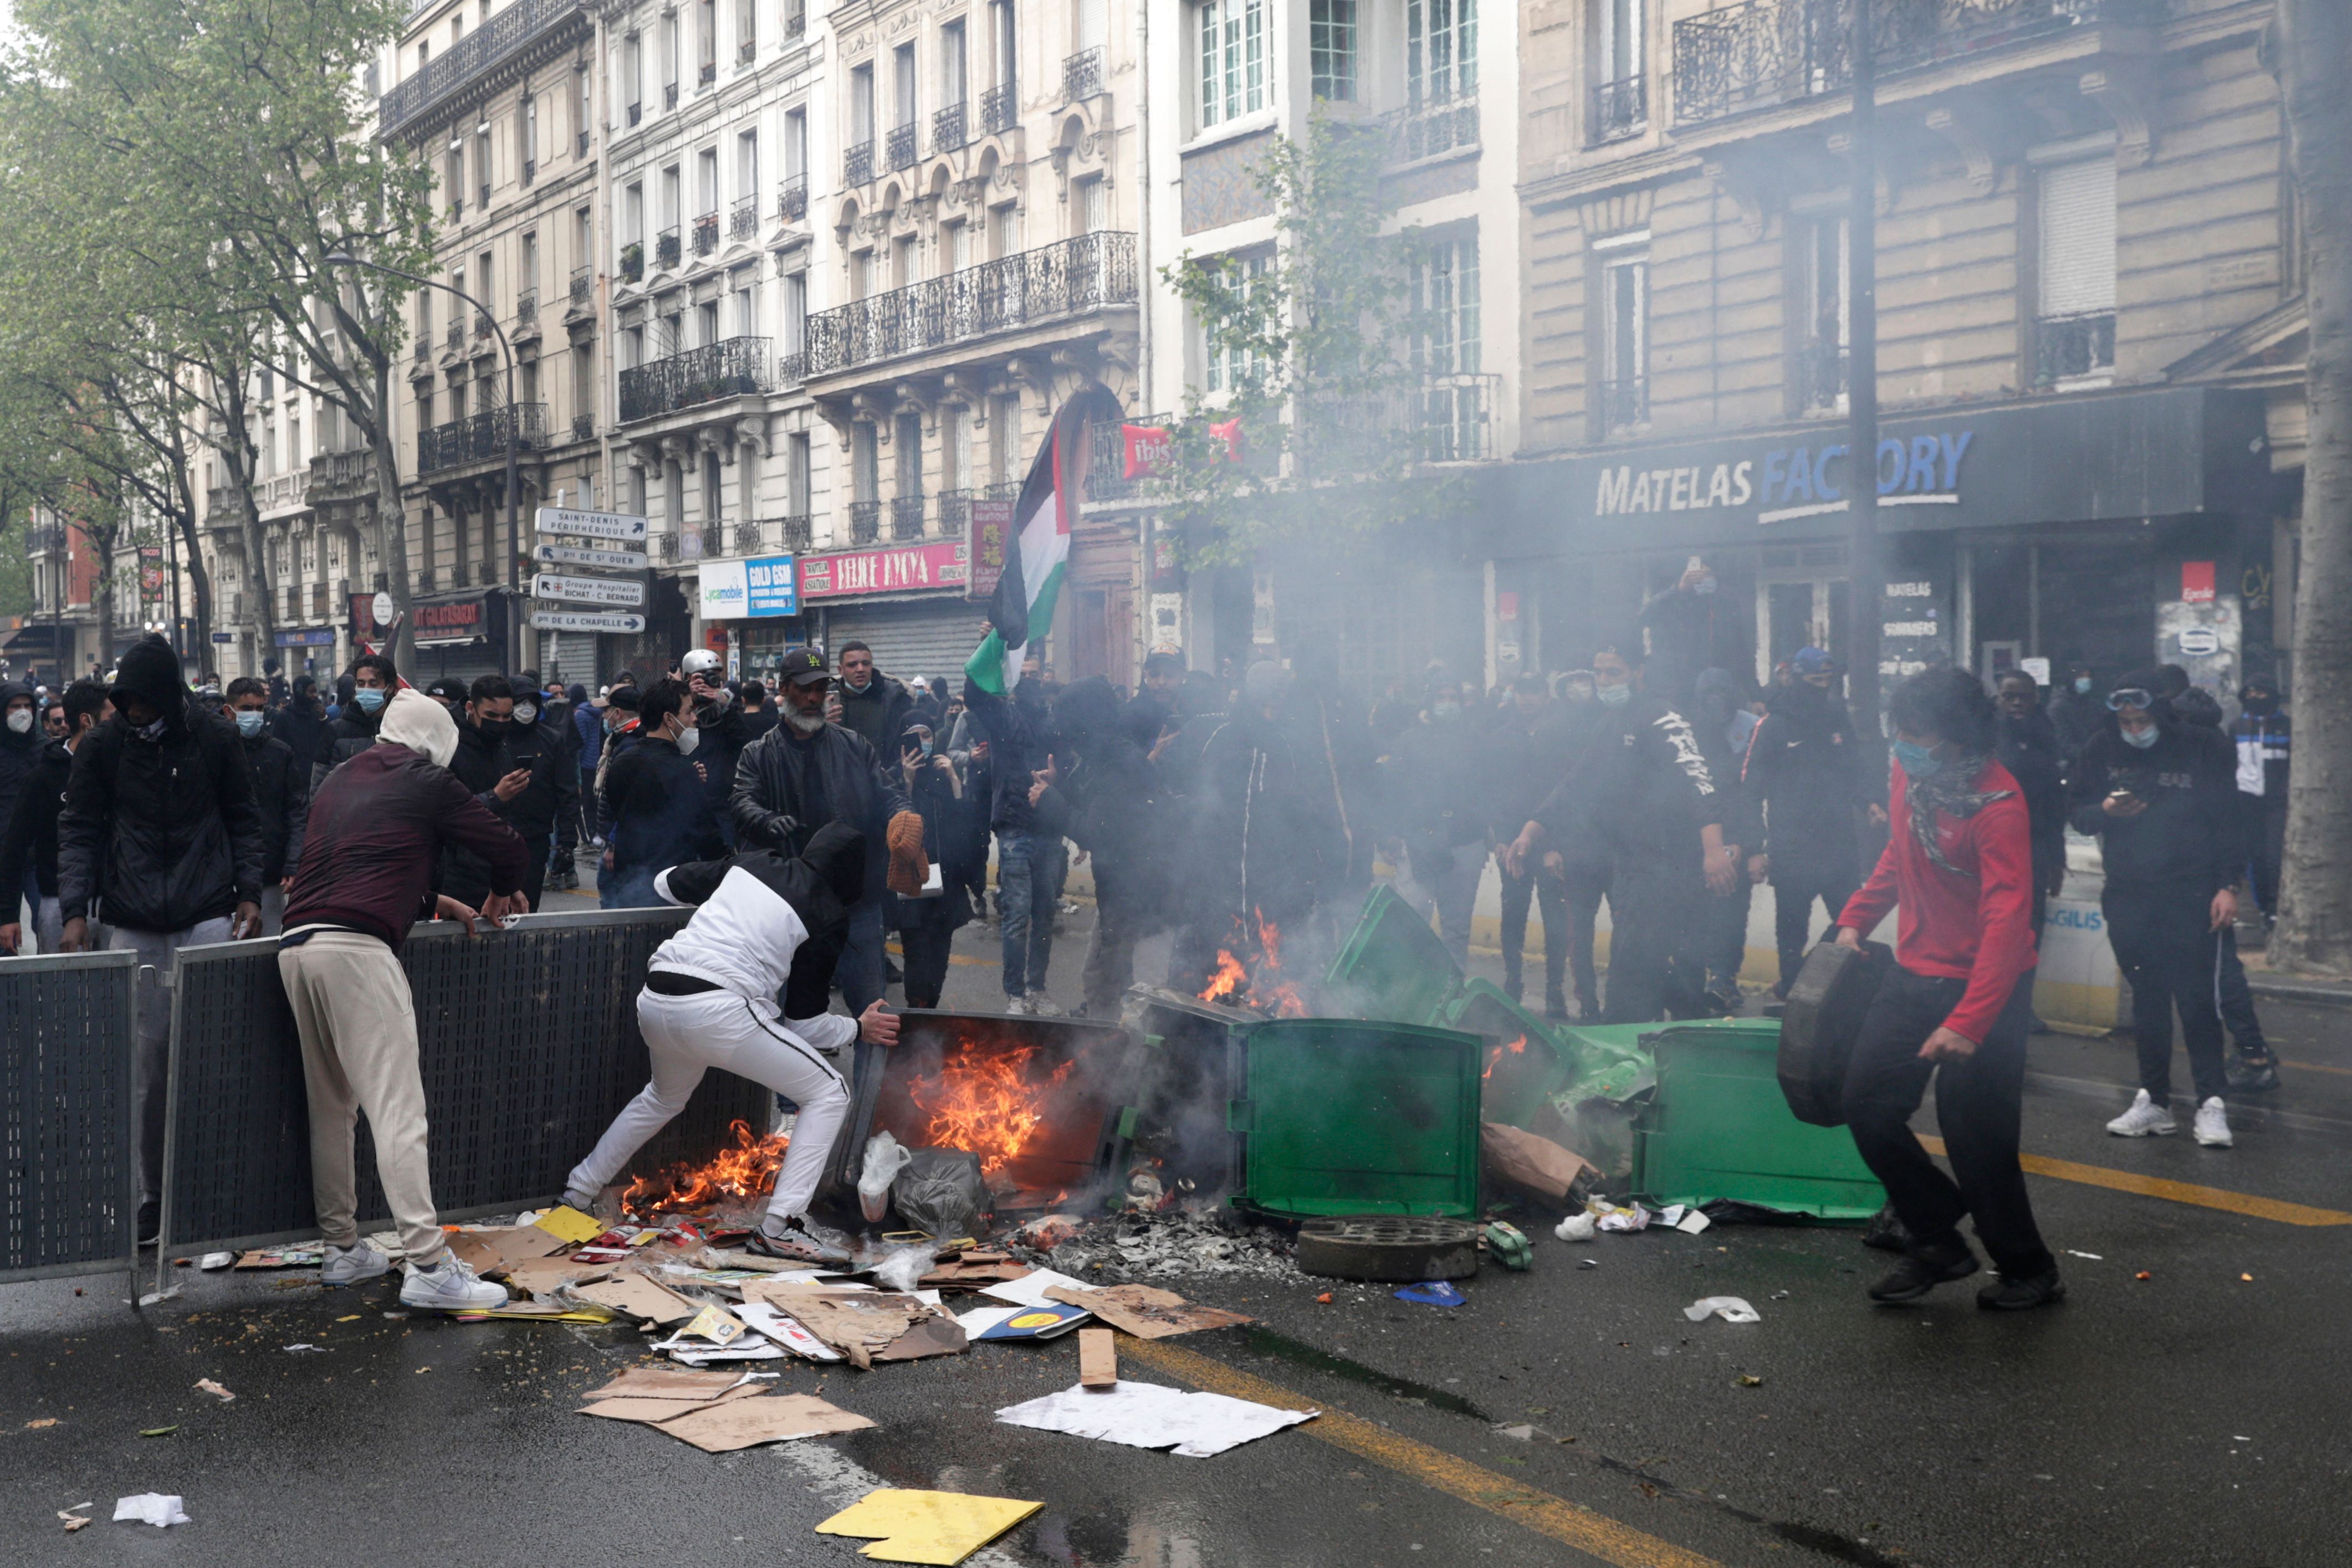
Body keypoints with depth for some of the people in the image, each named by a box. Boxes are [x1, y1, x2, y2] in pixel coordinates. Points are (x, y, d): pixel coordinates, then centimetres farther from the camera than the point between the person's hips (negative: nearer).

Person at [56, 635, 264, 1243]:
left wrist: (249, 892, 0)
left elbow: (243, 819, 11)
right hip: (133, 927, 1)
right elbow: (79, 830, 5)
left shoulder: (214, 738, 3)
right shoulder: (103, 746, 3)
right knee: (142, 1064, 1)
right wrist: (75, 909, -6)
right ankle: (147, 1194, 11)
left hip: (208, 918, -1)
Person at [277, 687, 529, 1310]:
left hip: (297, 946, 8)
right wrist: (501, 893, 27)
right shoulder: (428, 783, 5)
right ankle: (428, 1264, -14)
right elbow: (505, 847, 6)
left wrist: (436, 903, 37)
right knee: (397, 1108, -10)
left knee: (330, 1107, 16)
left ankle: (342, 1250, 22)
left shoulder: (339, 782, 26)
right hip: (357, 948, -8)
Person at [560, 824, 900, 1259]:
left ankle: (579, 1190, 44)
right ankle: (780, 1227, -5)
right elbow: (804, 1020, 7)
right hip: (718, 1008, -7)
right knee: (830, 1093, 5)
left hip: (655, 998, 7)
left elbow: (668, 884, 28)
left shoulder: (753, 863, 17)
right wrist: (859, 1029, 24)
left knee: (664, 1098, 37)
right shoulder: (829, 915, 4)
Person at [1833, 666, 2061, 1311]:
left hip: (1982, 987, -8)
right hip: (1914, 973, 8)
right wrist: (1856, 918, 12)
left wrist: (1968, 1021, -32)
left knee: (1974, 1134, -3)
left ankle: (2029, 1273, 18)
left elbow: (2008, 920, -26)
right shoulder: (1909, 775, 1)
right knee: (1869, 1105, 5)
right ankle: (1937, 1242, 23)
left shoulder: (1996, 805, -22)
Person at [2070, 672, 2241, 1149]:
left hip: (2190, 895, -3)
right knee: (2146, 998, 9)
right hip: (2128, 894, 3)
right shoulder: (2102, 750, 2)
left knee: (2197, 998, -5)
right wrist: (2105, 811, -15)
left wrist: (2227, 886, -7)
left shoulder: (2198, 752, -4)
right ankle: (2154, 1101, 16)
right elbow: (2077, 813, 8)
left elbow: (2228, 819, -1)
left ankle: (2212, 1102, 0)